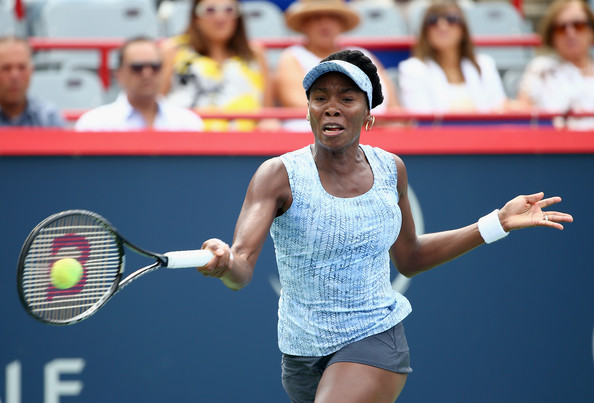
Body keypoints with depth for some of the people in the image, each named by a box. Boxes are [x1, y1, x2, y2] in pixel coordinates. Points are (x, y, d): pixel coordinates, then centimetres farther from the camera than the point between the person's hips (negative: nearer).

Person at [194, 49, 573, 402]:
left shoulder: (390, 169, -2)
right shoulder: (279, 176, -14)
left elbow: (409, 258, 14)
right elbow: (241, 271, -26)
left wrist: (499, 223, 10)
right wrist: (224, 262, -52)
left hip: (375, 340, 0)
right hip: (303, 353, 0)